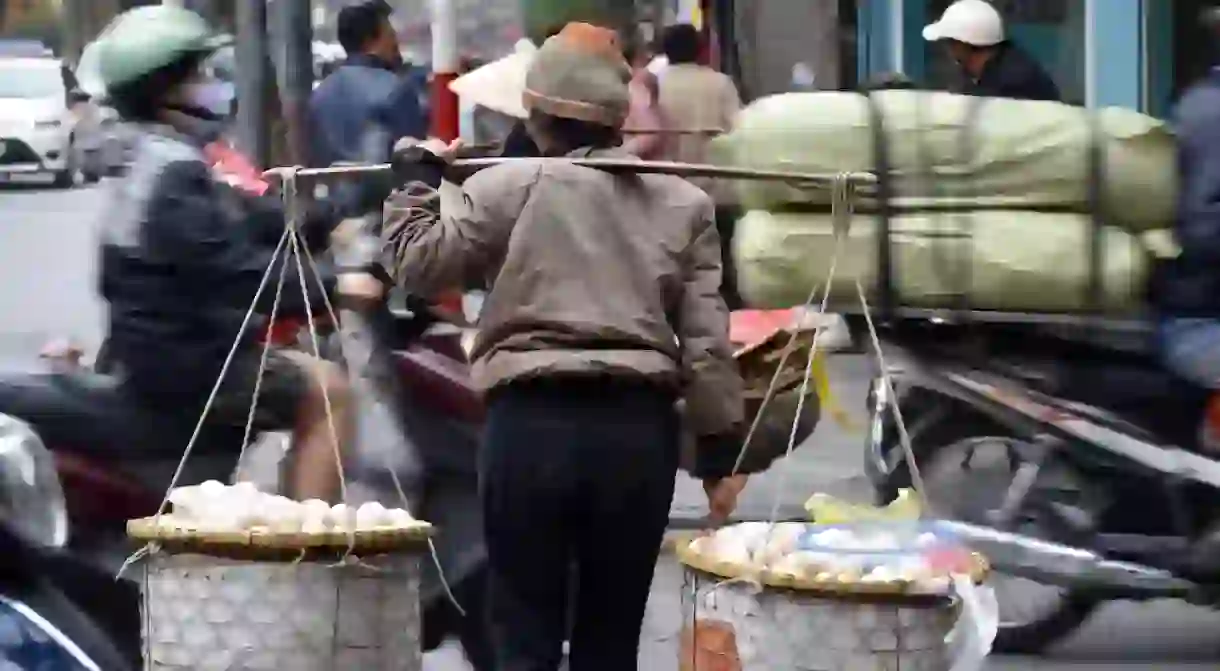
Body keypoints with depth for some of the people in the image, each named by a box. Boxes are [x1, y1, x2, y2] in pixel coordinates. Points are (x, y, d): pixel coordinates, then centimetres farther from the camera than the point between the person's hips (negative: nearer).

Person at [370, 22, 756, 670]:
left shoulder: (513, 185, 1)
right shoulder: (683, 202, 10)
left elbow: (418, 263, 2)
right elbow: (707, 338, 7)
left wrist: (419, 177, 18)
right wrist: (719, 450, 11)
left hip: (534, 419, -2)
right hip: (641, 425, 2)